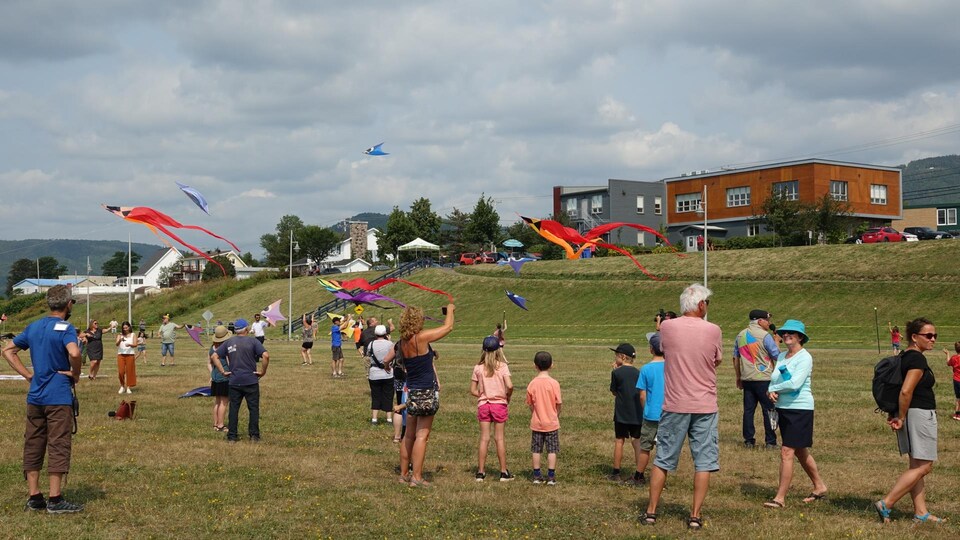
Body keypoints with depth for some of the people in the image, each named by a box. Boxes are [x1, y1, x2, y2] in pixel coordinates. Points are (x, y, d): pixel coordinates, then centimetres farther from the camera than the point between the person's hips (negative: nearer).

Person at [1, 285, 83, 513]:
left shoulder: (33, 327, 11)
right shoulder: (65, 328, -11)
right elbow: (74, 353, -30)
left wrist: (28, 375, 10)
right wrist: (76, 374, -12)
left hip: (35, 397, 7)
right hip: (58, 397, -7)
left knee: (33, 446, 11)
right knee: (58, 447, -1)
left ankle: (34, 497, 15)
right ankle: (55, 500, 0)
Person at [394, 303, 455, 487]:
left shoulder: (402, 342, 3)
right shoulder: (421, 338, -16)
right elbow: (448, 327, -7)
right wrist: (450, 309, 11)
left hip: (411, 392, 7)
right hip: (426, 392, -7)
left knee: (409, 435, 14)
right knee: (422, 435, -3)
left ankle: (403, 474, 20)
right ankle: (417, 477, -2)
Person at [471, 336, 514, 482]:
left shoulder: (478, 368, -1)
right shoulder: (502, 366, -7)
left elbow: (473, 390, -1)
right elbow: (509, 386, -17)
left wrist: (483, 395, 11)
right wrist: (507, 398, 1)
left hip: (483, 405, 2)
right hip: (499, 404, -1)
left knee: (484, 438, 5)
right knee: (499, 438, 6)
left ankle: (480, 472, 7)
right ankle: (504, 472, 11)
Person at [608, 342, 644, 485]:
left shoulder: (616, 372, -8)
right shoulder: (638, 372, 4)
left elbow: (613, 392, 4)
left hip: (622, 413, -3)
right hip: (637, 413, 3)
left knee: (619, 441, 7)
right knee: (637, 441, 7)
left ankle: (616, 474, 13)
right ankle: (639, 475, 5)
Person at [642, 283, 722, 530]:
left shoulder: (667, 327, -5)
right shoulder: (713, 330, -8)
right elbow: (718, 361, 8)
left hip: (674, 405, 1)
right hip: (705, 406, -1)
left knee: (662, 460, 12)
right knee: (704, 462, 8)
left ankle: (651, 511, 17)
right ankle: (695, 515, 8)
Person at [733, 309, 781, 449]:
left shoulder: (740, 335, 10)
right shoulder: (765, 336, -10)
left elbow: (736, 358, 14)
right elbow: (777, 357, -8)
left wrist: (738, 377, 21)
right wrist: (776, 342, 7)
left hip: (747, 379, 6)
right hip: (764, 380, -6)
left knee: (748, 410, 9)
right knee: (769, 410, 2)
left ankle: (748, 440, 11)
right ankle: (770, 442, 4)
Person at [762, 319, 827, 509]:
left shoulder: (804, 357, -12)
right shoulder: (781, 357, 11)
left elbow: (795, 383, -22)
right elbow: (774, 380, 12)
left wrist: (774, 388, -9)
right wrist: (772, 392, -10)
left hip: (800, 409, -8)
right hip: (783, 408, 8)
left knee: (787, 452, -11)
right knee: (800, 452, 18)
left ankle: (780, 498, -7)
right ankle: (819, 486, 34)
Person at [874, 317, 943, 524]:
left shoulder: (905, 356, 12)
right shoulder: (917, 359, -17)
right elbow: (906, 391, -25)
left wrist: (896, 415, 12)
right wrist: (901, 417, -15)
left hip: (910, 415, 10)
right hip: (920, 414, -10)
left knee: (917, 466, 13)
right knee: (923, 466, -4)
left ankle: (921, 513, 19)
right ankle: (886, 504, -9)